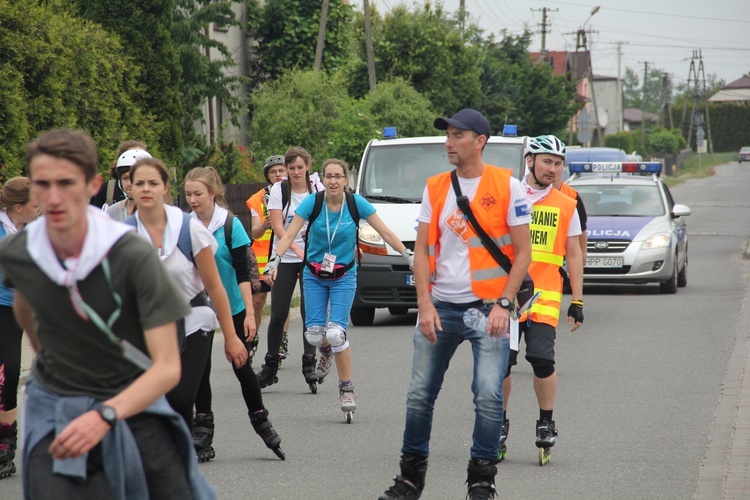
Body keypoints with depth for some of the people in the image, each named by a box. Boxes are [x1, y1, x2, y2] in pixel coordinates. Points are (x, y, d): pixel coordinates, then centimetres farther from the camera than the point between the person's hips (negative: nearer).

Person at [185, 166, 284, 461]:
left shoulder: (230, 225, -11)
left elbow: (242, 273, -11)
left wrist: (249, 313, -14)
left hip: (232, 307, -3)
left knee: (242, 367, 3)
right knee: (200, 369, 3)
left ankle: (261, 423, 21)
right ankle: (202, 434, 11)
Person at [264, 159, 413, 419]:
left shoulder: (356, 203, -11)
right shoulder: (312, 203, -12)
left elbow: (385, 233, -5)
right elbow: (289, 234, -16)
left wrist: (408, 256, -11)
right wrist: (274, 260, -30)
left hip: (344, 276, -1)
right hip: (314, 276, 1)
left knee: (336, 333, -15)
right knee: (314, 334, -3)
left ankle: (346, 388, -2)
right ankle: (326, 352, 36)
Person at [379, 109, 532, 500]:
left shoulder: (507, 186, -3)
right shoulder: (435, 188, 8)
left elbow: (523, 252, -2)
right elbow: (422, 250, 8)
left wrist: (504, 305, -11)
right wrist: (425, 304, -3)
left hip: (488, 306, -4)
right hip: (441, 306, 4)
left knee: (488, 395, -11)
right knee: (420, 394, 5)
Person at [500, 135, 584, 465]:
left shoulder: (566, 206, 10)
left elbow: (573, 256, 13)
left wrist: (577, 302, 9)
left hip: (544, 296, 0)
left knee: (542, 360, -12)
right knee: (501, 362, -1)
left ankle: (546, 425, 5)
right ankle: (499, 426, 16)